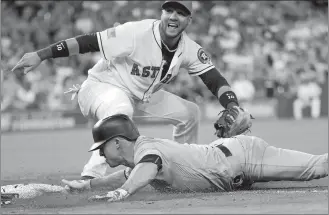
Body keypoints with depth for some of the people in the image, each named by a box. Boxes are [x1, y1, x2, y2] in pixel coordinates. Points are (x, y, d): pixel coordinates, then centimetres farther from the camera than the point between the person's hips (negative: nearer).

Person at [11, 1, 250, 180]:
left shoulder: (189, 49, -9)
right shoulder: (138, 33, -27)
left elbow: (214, 79, -9)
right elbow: (89, 41, -28)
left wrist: (233, 107, -30)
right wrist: (40, 55, -34)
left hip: (142, 98, 7)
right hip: (102, 86, -7)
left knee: (189, 112, 7)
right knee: (121, 111, -40)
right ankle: (91, 177, -41)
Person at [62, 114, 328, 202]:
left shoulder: (147, 148, -23)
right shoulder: (147, 149, 6)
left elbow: (147, 169, -48)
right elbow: (129, 175, 28)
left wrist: (123, 191, -64)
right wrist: (88, 184, 23)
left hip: (244, 156, -9)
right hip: (228, 149, 9)